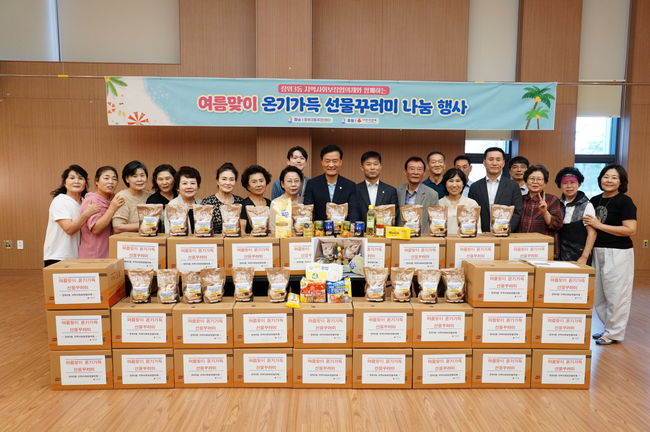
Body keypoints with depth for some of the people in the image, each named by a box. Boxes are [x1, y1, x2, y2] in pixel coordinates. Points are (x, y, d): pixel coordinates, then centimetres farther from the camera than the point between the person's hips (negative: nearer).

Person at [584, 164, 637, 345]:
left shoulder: (625, 201, -8)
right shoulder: (595, 200, 10)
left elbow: (631, 230, -18)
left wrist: (599, 225, -18)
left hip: (618, 253, -7)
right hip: (597, 251, 7)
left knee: (615, 294, 1)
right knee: (598, 294, 13)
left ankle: (614, 333, 14)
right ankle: (608, 328, 29)